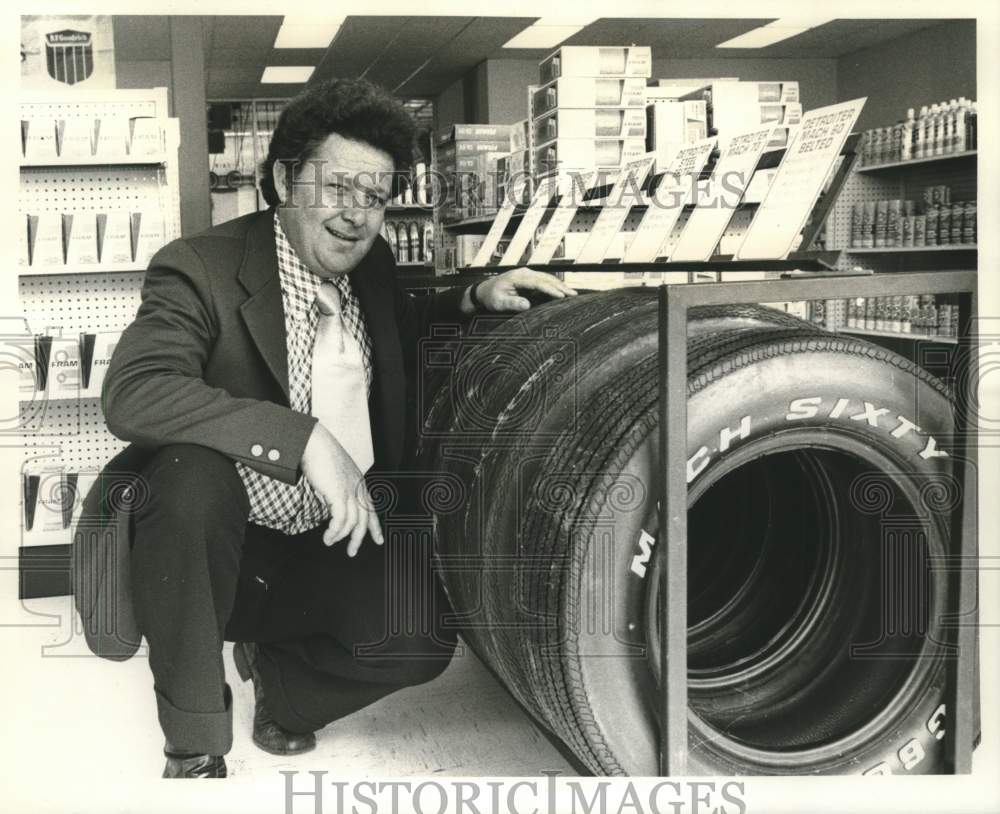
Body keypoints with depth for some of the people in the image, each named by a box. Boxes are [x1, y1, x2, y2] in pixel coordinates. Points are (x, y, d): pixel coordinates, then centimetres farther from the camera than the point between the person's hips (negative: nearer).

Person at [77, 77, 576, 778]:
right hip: (226, 550, -4)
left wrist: (475, 299, 6)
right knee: (192, 470, -37)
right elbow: (132, 393, -33)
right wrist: (306, 439, -38)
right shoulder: (200, 270, -17)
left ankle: (277, 667, 15)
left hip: (335, 542, 5)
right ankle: (195, 747, -17)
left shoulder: (372, 266, 3)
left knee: (423, 640, -22)